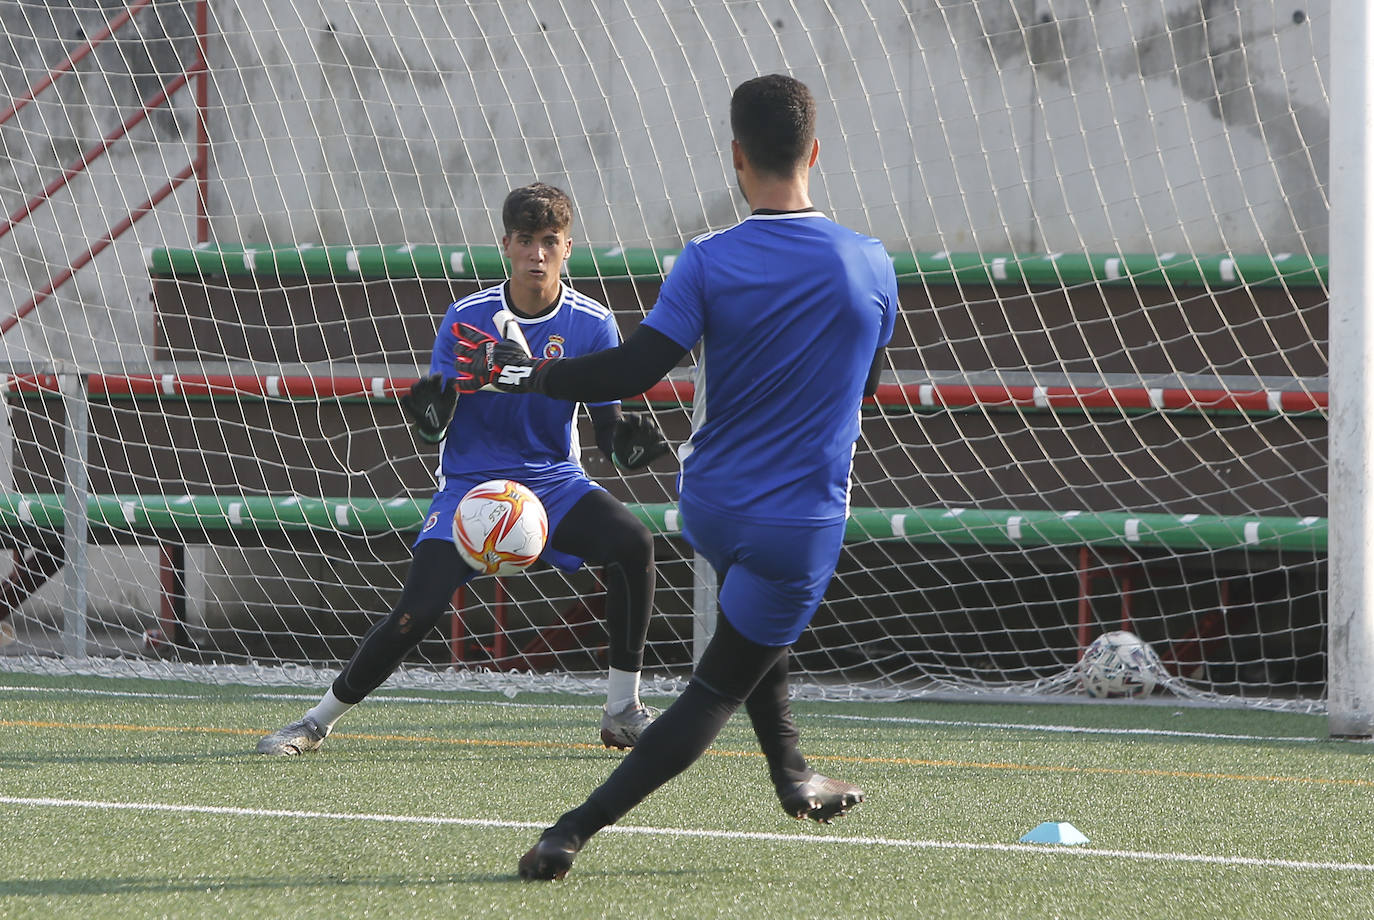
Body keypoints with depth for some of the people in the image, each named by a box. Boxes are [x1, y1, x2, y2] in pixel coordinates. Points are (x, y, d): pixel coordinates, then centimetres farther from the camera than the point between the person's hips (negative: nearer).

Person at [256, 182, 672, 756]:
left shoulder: (591, 325, -7)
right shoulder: (468, 318, -9)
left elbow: (607, 428, -4)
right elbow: (437, 429, -8)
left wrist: (629, 439, -28)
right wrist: (431, 410, -32)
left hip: (553, 481, 2)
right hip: (470, 480, -1)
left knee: (632, 542, -26)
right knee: (417, 611, -17)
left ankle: (623, 711, -12)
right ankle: (319, 720, 3)